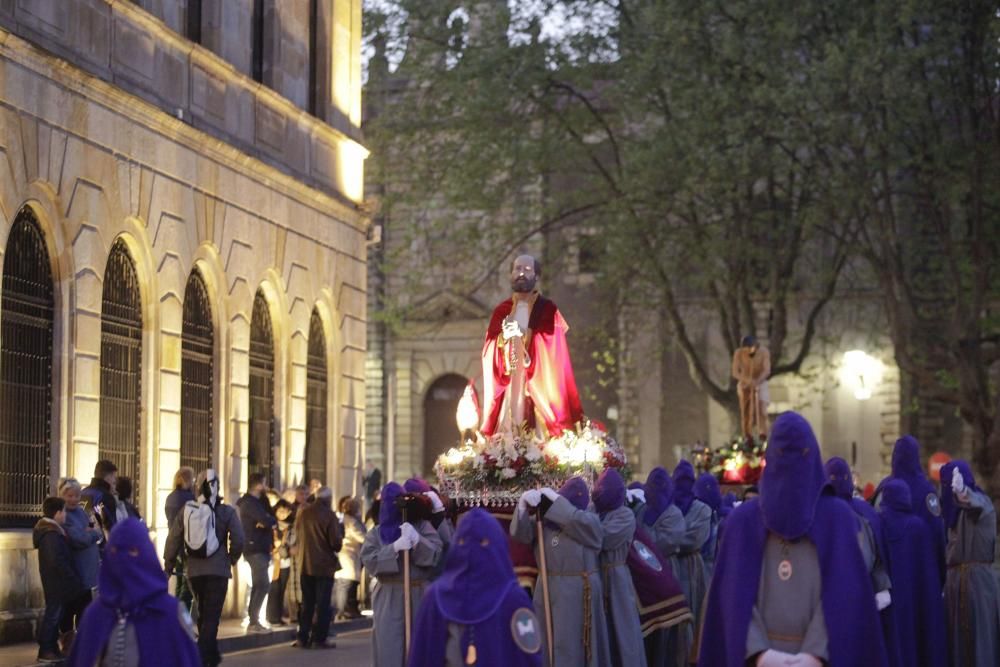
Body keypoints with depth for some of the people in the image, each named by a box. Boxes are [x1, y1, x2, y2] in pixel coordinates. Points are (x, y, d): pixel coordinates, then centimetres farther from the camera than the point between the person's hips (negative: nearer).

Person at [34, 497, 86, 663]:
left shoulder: (52, 530, 12)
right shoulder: (51, 535, -21)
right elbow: (57, 561, -25)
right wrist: (73, 579, -20)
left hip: (56, 582, 10)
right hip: (56, 582, -10)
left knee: (54, 614, 15)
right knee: (53, 614, -4)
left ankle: (52, 648, 21)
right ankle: (45, 651, 1)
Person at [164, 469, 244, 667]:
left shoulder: (186, 511, 1)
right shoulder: (226, 512, -5)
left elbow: (173, 541, -1)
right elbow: (238, 540, -10)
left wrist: (168, 566, 9)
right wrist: (232, 559, 9)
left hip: (194, 571, 3)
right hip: (218, 570, -3)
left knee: (203, 615, 20)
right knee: (211, 617, -3)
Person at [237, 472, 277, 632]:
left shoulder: (259, 501, 18)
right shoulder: (249, 503, -14)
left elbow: (267, 520, 12)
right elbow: (267, 520, -24)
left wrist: (267, 521, -11)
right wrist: (274, 521, -3)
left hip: (260, 548, 10)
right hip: (255, 548, -10)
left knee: (258, 585, 12)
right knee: (263, 584, -14)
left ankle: (254, 620, 16)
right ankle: (253, 621, -15)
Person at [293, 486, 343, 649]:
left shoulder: (303, 513, 2)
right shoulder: (329, 515, -15)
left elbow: (297, 532, 16)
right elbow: (335, 542, -16)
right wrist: (336, 548, 5)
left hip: (305, 564, 5)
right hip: (324, 565, -5)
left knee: (307, 602, 13)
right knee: (323, 604, 1)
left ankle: (303, 638, 12)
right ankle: (319, 639, -1)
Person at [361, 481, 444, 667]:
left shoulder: (422, 526, 8)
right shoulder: (376, 534, 10)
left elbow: (436, 553, -5)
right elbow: (369, 561, -6)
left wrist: (416, 540, -21)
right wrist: (394, 548, -19)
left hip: (420, 597, 0)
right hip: (388, 600, 0)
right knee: (389, 649, -4)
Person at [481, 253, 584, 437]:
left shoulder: (547, 310, 5)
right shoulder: (501, 312, 14)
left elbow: (551, 350, -7)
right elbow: (489, 351, 5)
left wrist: (523, 337, -16)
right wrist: (503, 338, -14)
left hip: (538, 388, -3)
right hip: (507, 388, 3)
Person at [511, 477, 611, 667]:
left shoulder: (590, 521, -5)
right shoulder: (546, 520, 6)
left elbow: (575, 521, -26)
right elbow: (520, 532, -5)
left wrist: (554, 498, -21)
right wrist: (523, 504, -20)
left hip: (577, 592, -4)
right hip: (547, 589, 5)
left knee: (571, 643, -1)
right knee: (545, 642, 10)